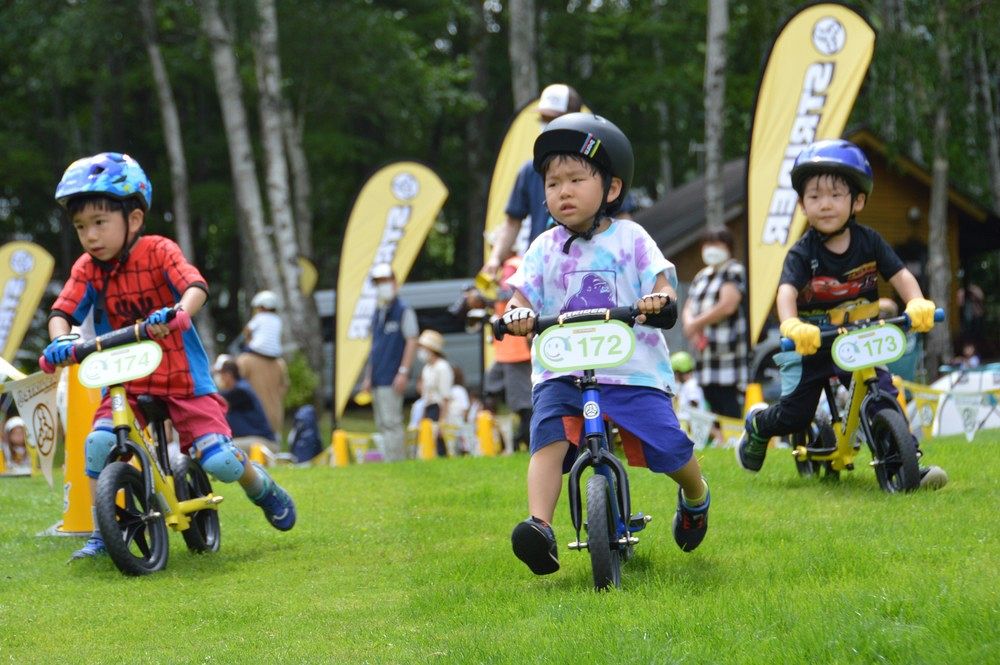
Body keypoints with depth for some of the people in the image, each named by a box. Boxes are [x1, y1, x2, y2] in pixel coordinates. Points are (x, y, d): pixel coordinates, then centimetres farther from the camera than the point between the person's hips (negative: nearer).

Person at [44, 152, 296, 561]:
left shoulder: (158, 252, -12)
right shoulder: (87, 269, -2)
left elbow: (196, 287, -26)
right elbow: (62, 311, -10)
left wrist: (176, 312, -48)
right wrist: (60, 341, -33)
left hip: (183, 378, -3)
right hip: (126, 382, 3)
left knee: (219, 461, -12)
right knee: (99, 442, -22)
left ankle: (263, 489, 23)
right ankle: (100, 535, -6)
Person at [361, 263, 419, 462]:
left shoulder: (404, 311, -3)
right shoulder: (377, 315, 20)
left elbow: (412, 341, -10)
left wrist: (403, 372, -17)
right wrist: (368, 376, 17)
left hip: (391, 378, -8)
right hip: (377, 380, 8)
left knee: (390, 423, -13)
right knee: (382, 424, 8)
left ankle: (393, 462, -14)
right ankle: (399, 460, 11)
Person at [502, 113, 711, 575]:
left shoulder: (630, 239, 6)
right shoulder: (545, 248, 11)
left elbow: (660, 279, -2)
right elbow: (523, 291, 2)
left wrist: (658, 297, -26)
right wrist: (518, 312, -21)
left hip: (632, 369, -1)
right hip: (560, 371, 1)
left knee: (666, 443, -10)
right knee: (548, 434, -25)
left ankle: (695, 495, 23)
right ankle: (539, 524, -36)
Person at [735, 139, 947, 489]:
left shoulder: (868, 242, -4)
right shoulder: (803, 253, -14)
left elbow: (901, 275, -11)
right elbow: (787, 291, -29)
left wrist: (917, 304, -33)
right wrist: (791, 326, -51)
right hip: (811, 343, -2)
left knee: (886, 395, -18)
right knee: (795, 415, 1)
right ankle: (758, 424, 35)